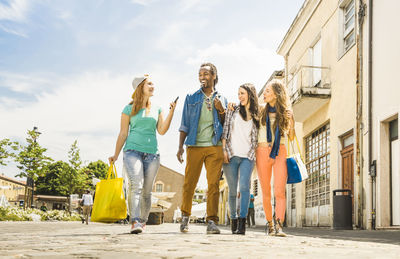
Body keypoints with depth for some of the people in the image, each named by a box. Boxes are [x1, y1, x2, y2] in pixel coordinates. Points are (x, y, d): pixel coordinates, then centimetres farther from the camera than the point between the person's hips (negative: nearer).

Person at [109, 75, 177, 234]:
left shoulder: (157, 109, 17)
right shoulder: (129, 109, 8)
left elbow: (162, 131, 6)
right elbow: (123, 133, 8)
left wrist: (171, 112, -2)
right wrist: (116, 155, 4)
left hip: (152, 153, 3)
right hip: (133, 150, -3)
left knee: (147, 190, 2)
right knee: (135, 185, -21)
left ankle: (143, 221, 15)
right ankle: (135, 222, -28)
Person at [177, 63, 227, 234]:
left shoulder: (221, 99, 15)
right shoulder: (191, 98, 14)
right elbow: (184, 125, 11)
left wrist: (221, 110, -3)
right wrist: (180, 147, 3)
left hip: (215, 147, 0)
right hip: (195, 146, 0)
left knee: (213, 183, -7)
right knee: (189, 182, -1)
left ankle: (211, 221, -5)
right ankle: (185, 216, 17)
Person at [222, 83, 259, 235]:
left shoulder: (256, 115, 15)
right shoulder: (233, 110, 12)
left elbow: (256, 138, 14)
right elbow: (225, 130, 5)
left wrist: (254, 154, 2)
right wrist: (224, 150, -5)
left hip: (247, 156, 0)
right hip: (231, 155, 0)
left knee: (244, 186, -17)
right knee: (232, 189, 3)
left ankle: (242, 223, -21)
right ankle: (233, 219, 16)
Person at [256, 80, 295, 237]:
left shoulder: (286, 113, 6)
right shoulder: (261, 110, 8)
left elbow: (291, 138, 11)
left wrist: (291, 123, -6)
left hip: (280, 152, -1)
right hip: (263, 151, 1)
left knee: (280, 191, -14)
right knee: (266, 192, 4)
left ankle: (279, 225, -21)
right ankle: (269, 223, 17)